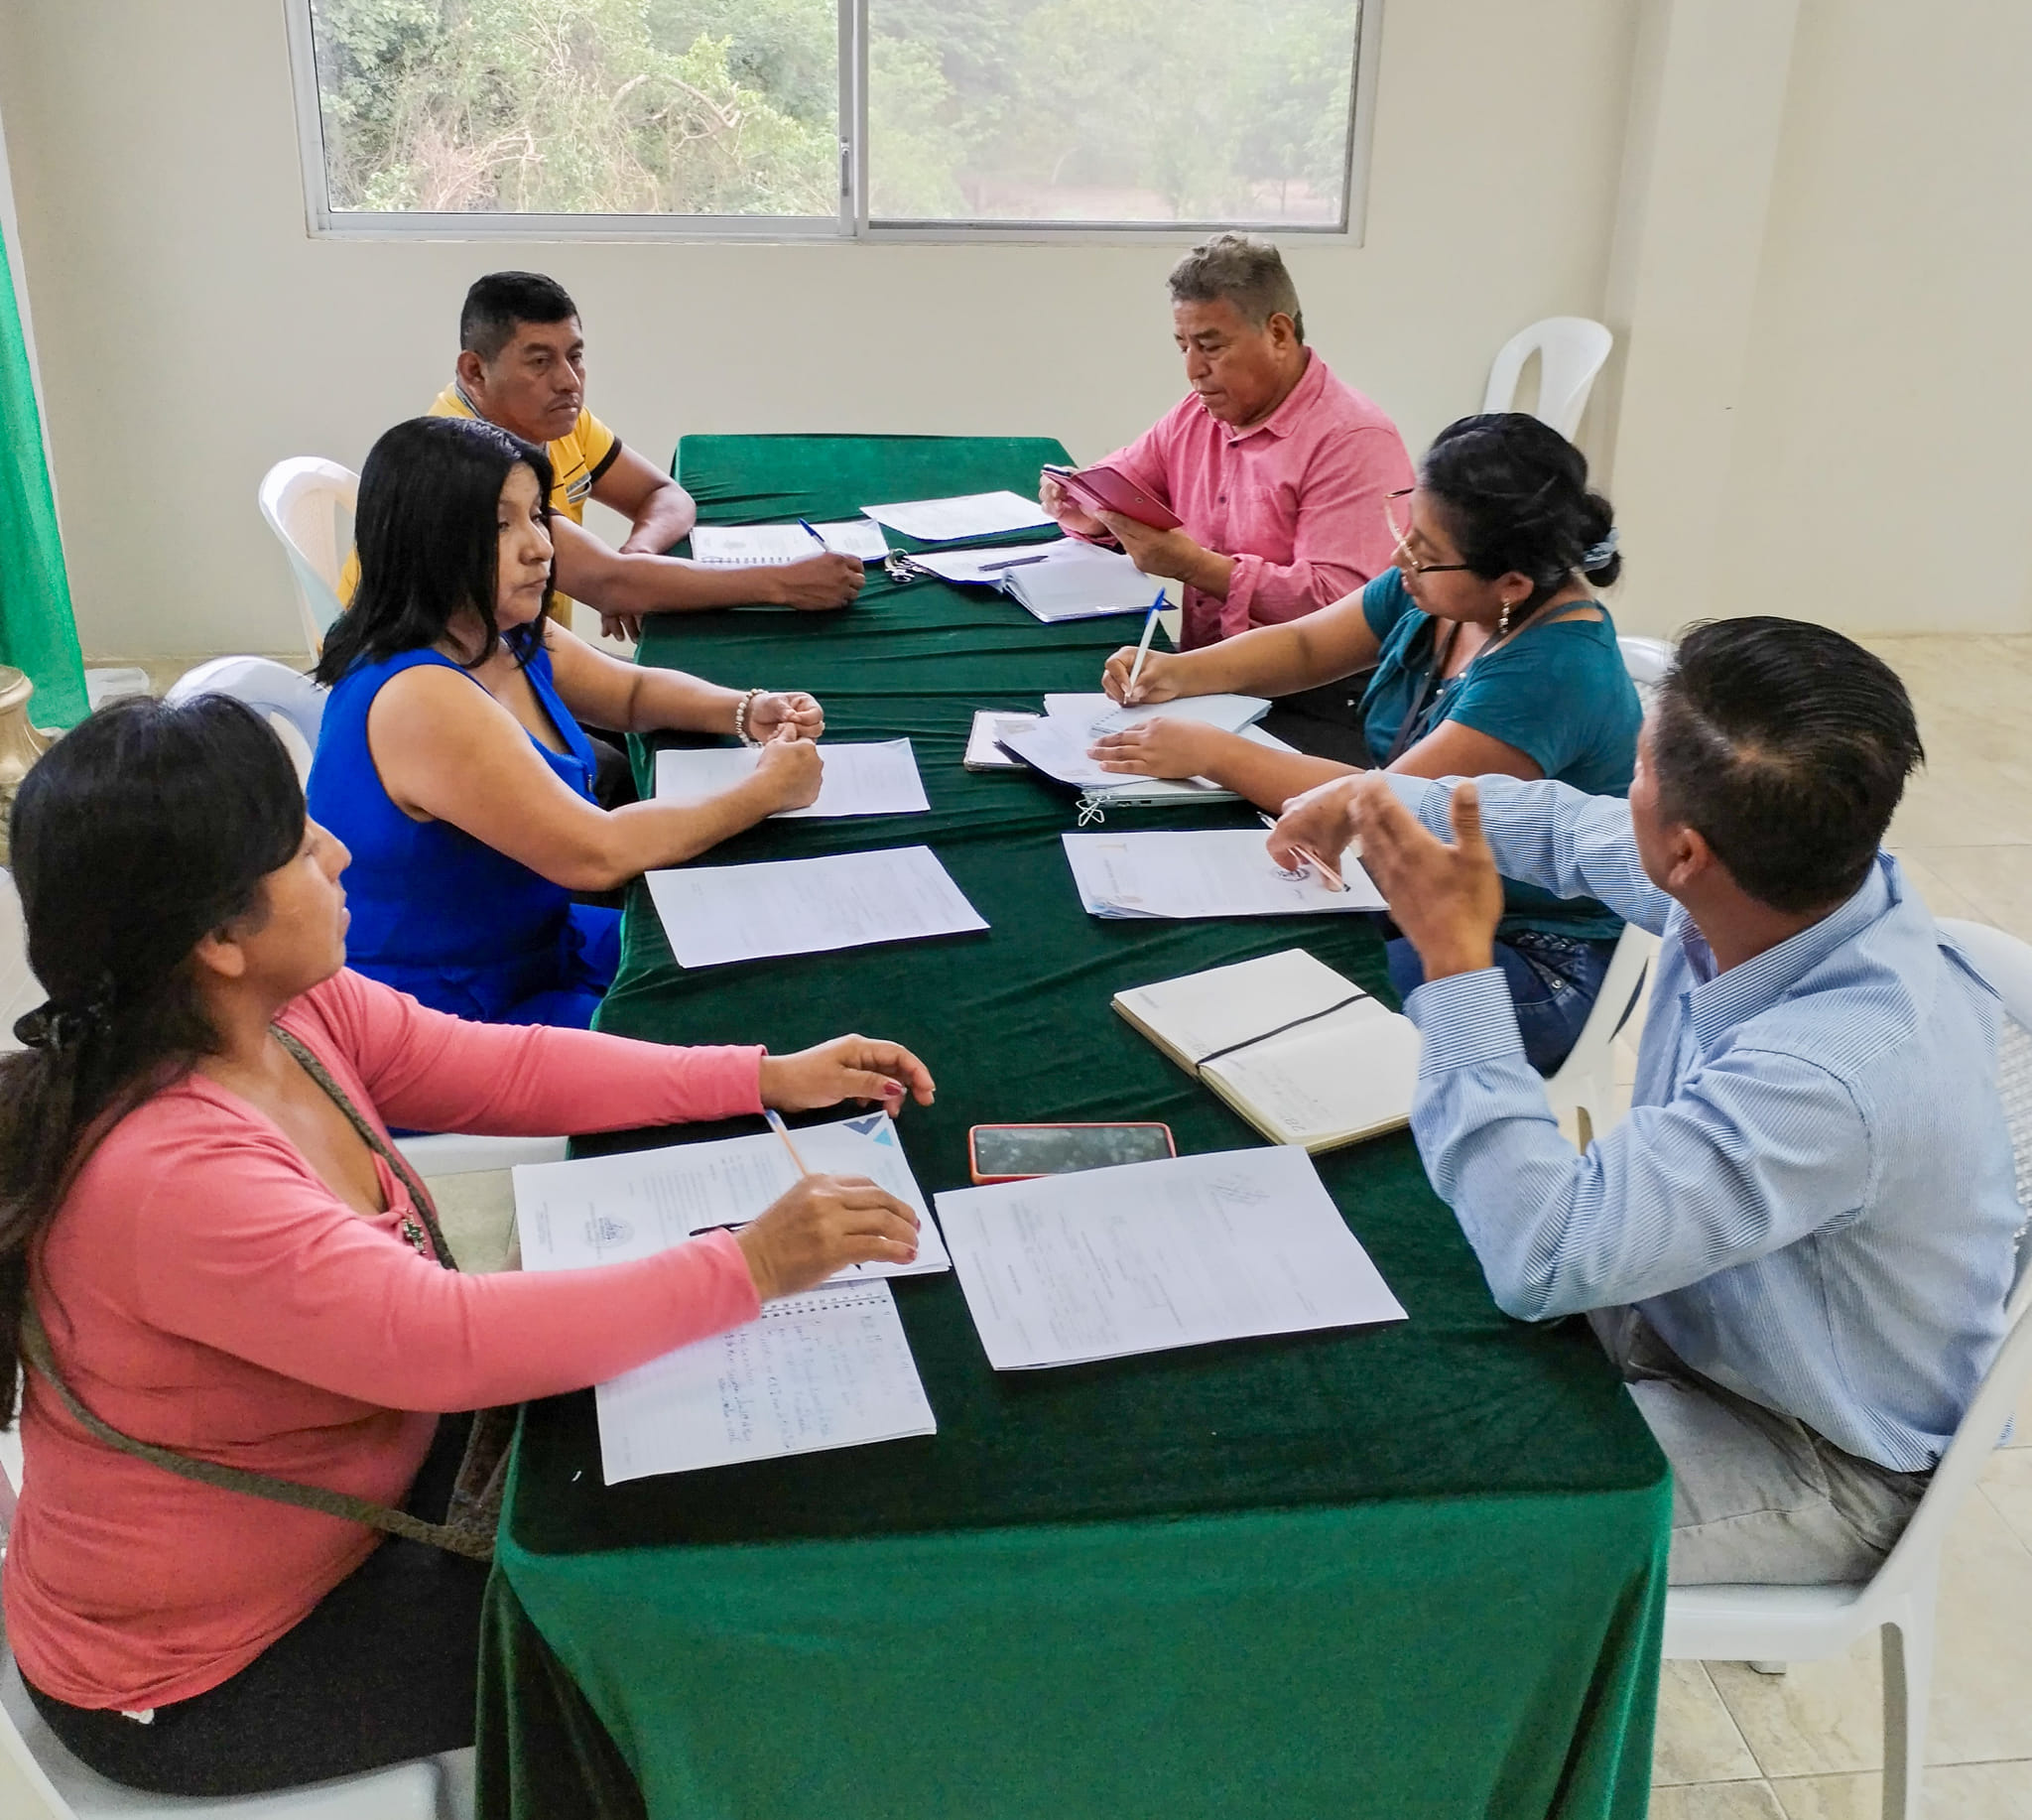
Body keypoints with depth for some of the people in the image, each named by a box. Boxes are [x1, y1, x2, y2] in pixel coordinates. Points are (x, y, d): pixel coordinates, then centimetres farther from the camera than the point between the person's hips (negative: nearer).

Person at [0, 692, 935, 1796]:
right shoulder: (163, 1174, -37)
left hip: (334, 1488, 8)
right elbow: (444, 1339, -39)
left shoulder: (290, 1010, -10)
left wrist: (772, 1078, -6)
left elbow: (504, 1070, -2)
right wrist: (750, 1267, -34)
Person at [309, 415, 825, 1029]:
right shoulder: (418, 699, -28)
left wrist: (747, 712, -3)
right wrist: (764, 790, -19)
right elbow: (596, 855, -29)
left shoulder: (508, 637, 0)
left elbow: (635, 690, 17)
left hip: (531, 943, 9)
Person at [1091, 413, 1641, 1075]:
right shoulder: (1432, 592, -2)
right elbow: (1305, 646, 13)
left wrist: (1209, 752, -23)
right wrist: (1181, 671, -5)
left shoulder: (1559, 669, -27)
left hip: (1522, 953, -8)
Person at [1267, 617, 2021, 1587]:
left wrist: (1457, 961, -36)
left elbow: (1542, 1255, -40)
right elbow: (1576, 826, 7)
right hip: (1678, 1309, 8)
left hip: (1814, 1461, -7)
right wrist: (1381, 799, 8)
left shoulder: (1841, 1071, -40)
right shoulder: (1786, 874, -15)